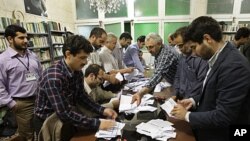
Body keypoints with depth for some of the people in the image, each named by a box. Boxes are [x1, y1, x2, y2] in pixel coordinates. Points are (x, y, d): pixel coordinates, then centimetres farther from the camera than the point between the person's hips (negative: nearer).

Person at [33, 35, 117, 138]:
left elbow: (82, 96, 2)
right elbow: (64, 113, -31)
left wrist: (102, 110, -9)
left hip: (68, 118, 6)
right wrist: (97, 124, -32)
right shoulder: (53, 77, -30)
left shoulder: (78, 72, -6)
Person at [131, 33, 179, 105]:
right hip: (172, 83, 8)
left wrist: (141, 92, -57)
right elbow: (158, 72, 10)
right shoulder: (157, 52, -1)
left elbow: (159, 74, -45)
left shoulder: (167, 53, -29)